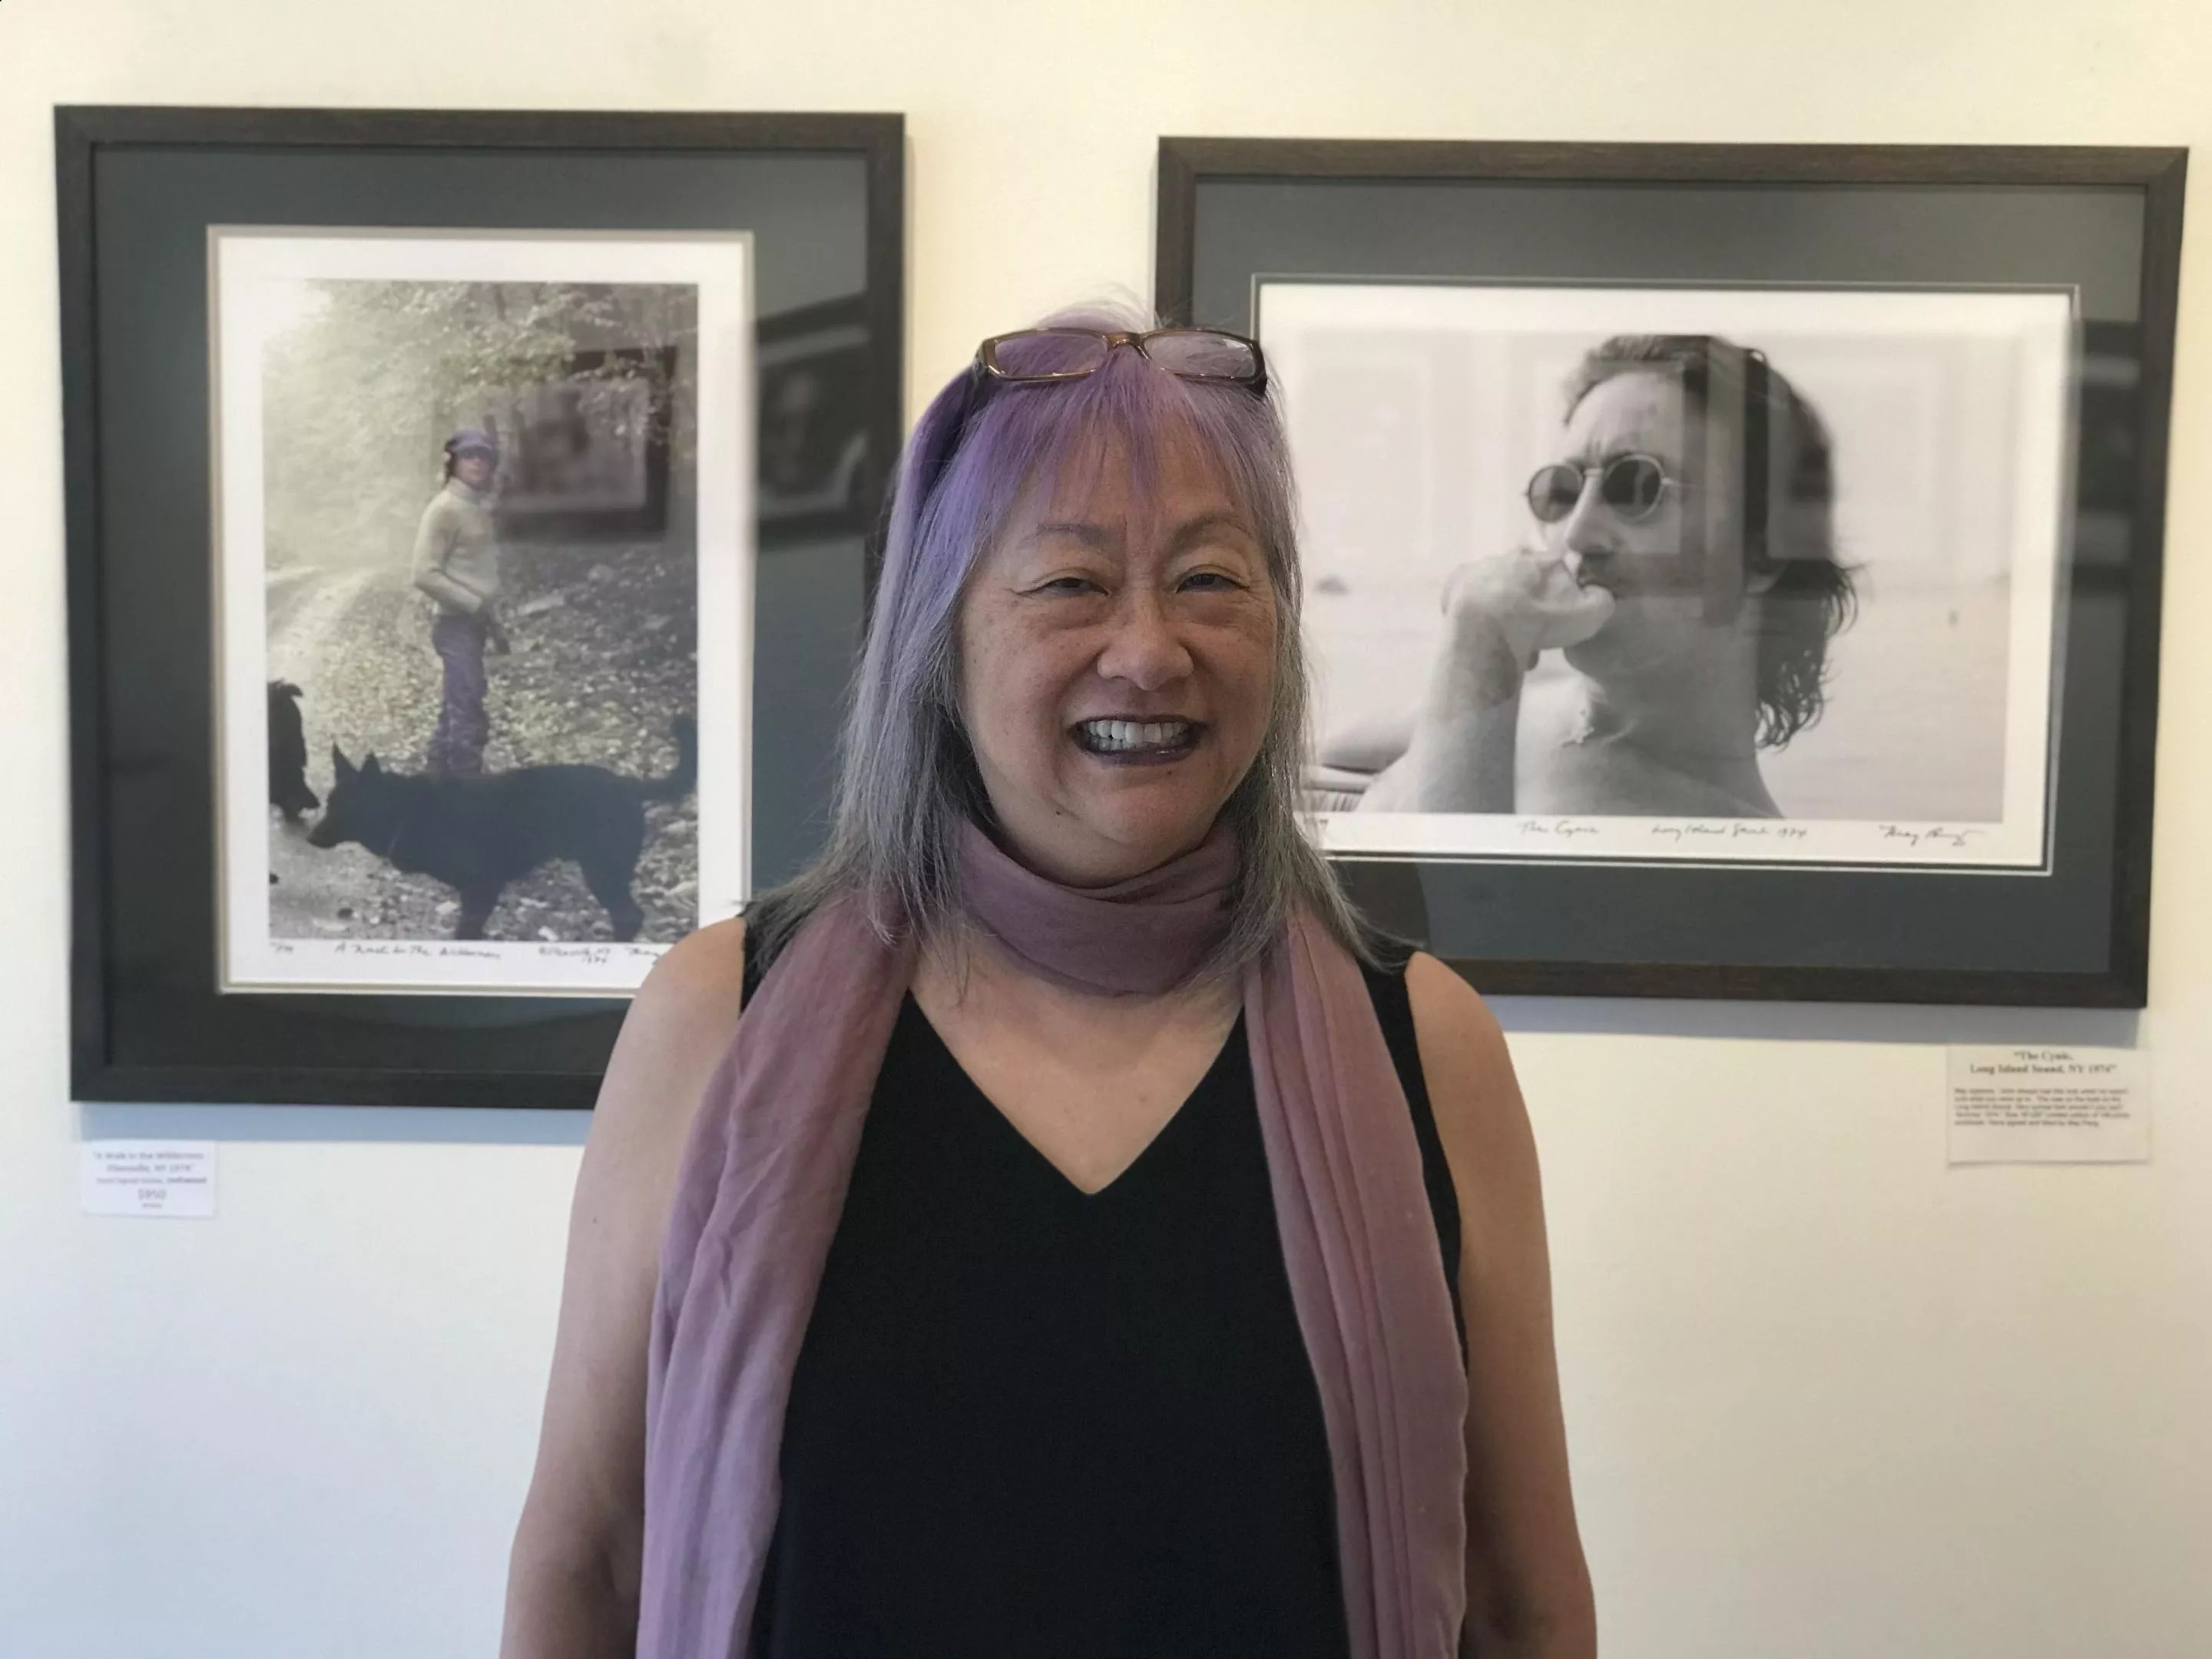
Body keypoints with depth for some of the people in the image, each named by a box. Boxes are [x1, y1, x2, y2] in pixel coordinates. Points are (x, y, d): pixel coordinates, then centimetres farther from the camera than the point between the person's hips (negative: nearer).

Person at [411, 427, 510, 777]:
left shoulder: (479, 506, 13)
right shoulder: (445, 508, -13)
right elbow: (426, 575, -19)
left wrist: (494, 620, 16)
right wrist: (477, 607, -18)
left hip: (473, 623, 9)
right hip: (456, 623, -9)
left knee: (456, 712, 15)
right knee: (469, 718, -11)